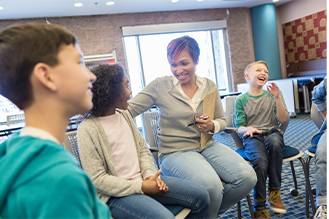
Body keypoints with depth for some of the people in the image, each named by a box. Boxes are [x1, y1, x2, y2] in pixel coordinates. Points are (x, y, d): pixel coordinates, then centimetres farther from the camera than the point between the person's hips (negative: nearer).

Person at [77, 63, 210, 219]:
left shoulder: (124, 115, 9)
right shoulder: (88, 129, -13)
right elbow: (97, 179, -15)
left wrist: (150, 174, -6)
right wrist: (141, 187, -18)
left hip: (142, 182, 7)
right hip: (116, 195, -7)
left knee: (200, 195, -1)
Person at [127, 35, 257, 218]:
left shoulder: (210, 87, 5)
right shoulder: (160, 86, -7)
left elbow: (222, 121, 13)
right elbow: (128, 110, -8)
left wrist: (212, 126, -10)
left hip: (207, 146, 5)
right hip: (174, 152, -4)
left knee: (248, 177, -16)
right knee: (211, 184, -32)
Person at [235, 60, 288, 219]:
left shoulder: (272, 95, 12)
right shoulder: (241, 100, 5)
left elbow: (282, 119, 2)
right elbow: (240, 127, 3)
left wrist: (277, 98, -9)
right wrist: (248, 129, -21)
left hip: (272, 132, 2)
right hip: (252, 137, -2)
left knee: (274, 141, -36)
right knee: (260, 160, -33)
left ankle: (274, 192, -21)